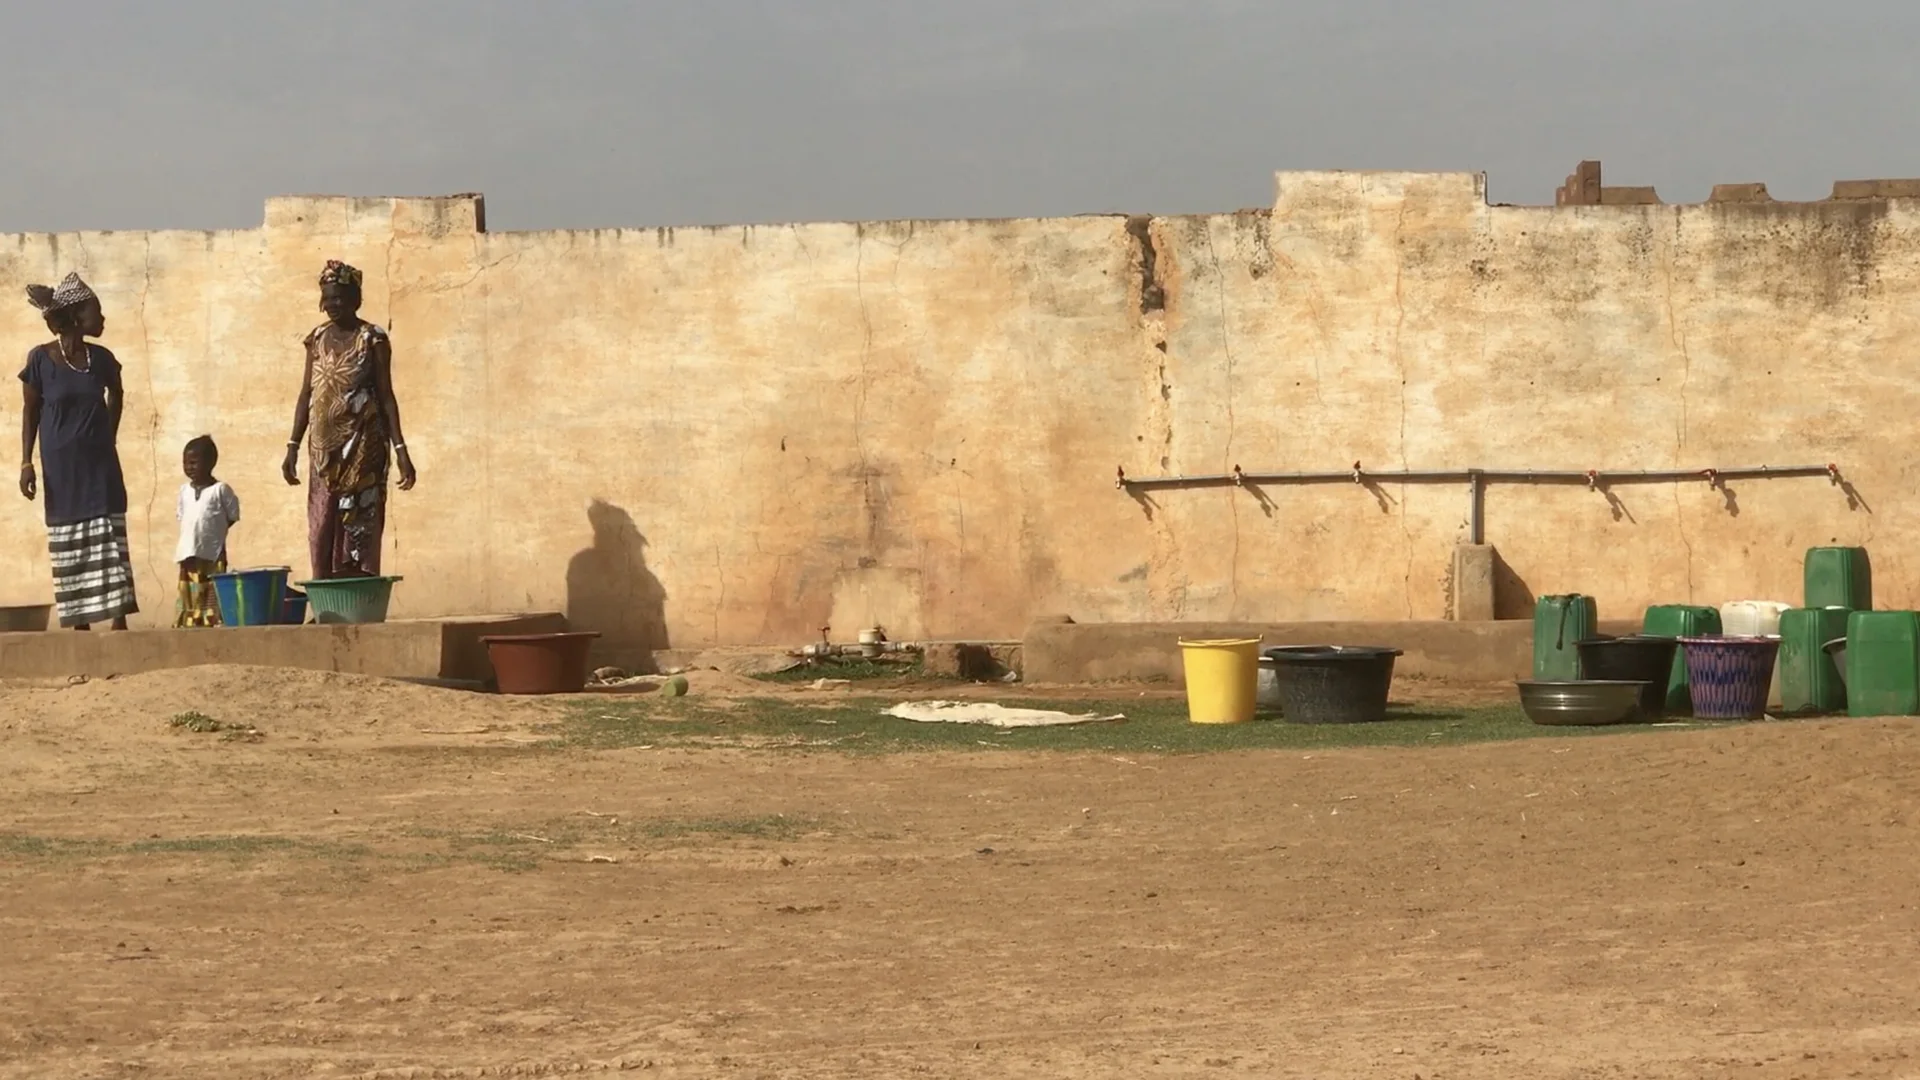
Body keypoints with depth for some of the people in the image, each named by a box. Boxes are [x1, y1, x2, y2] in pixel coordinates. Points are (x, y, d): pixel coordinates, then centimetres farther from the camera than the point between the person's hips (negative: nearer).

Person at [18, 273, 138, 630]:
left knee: (110, 541, -5)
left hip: (100, 463, 2)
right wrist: (26, 462, -4)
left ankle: (118, 620, -6)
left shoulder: (100, 357, 1)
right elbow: (30, 412, -1)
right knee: (70, 547, 3)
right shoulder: (40, 359, -7)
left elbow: (116, 396, 21)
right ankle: (80, 624, 7)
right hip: (61, 467, -2)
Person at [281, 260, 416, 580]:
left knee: (357, 532, -7)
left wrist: (400, 449, -11)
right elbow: (306, 395, 14)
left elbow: (386, 396, -5)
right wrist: (293, 446, 10)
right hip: (324, 448, 5)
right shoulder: (317, 338, 11)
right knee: (321, 535, 0)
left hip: (361, 446, -5)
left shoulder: (372, 339, -3)